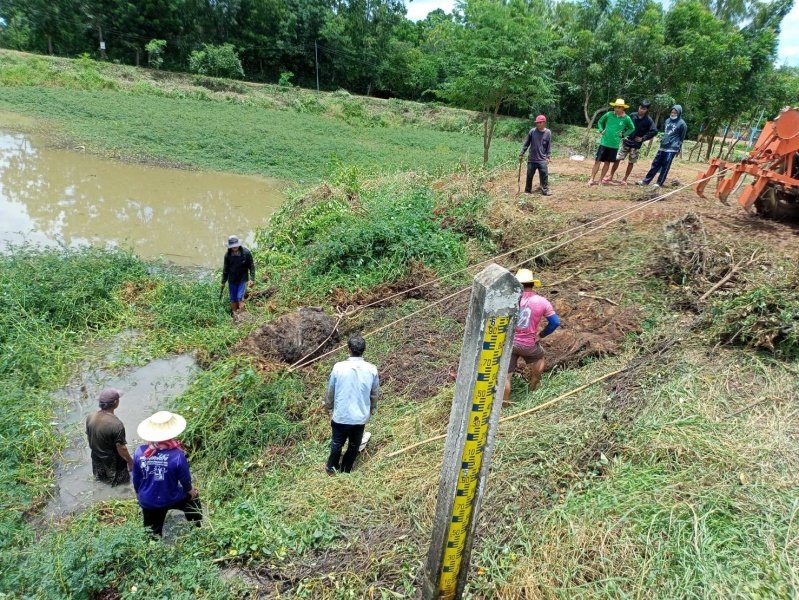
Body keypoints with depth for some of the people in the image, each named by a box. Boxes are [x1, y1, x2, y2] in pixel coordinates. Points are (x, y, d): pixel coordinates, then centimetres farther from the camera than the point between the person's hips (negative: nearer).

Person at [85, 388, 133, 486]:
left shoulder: (90, 418, -15)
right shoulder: (116, 425, -34)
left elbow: (89, 440, 1)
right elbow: (121, 449, -24)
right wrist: (130, 461, -8)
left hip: (97, 460, 6)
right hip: (114, 465, -6)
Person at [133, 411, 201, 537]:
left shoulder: (139, 452, -19)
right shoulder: (177, 455, -29)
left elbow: (136, 479, -3)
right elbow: (185, 479, -13)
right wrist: (190, 490, 10)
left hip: (147, 502, 2)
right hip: (171, 500, -2)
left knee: (153, 533, 26)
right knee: (193, 497, 30)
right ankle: (197, 529, 48)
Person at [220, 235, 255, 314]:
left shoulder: (246, 253, -17)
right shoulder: (227, 255, -9)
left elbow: (251, 266, -8)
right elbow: (225, 269, 4)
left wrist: (252, 279, -15)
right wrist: (223, 282, 10)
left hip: (243, 279, -3)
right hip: (232, 280, 3)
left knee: (240, 297, -12)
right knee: (233, 299, 11)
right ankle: (233, 313, 27)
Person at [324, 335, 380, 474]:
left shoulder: (338, 367, -18)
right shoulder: (372, 370, -14)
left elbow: (330, 392, -5)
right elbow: (375, 394, 0)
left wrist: (329, 409, 14)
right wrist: (371, 410, 18)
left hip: (341, 416, 0)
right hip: (361, 416, 1)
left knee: (337, 443, 23)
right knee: (354, 445, 23)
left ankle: (332, 467, 45)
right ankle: (346, 470, 41)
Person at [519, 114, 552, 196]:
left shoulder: (548, 132, -1)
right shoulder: (532, 131, -4)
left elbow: (548, 146, 5)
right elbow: (526, 143, 4)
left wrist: (547, 157, 1)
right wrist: (521, 154, 3)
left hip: (542, 159, 0)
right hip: (531, 159, 0)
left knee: (544, 175, -1)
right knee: (529, 175, 7)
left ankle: (545, 190, 8)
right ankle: (528, 190, 21)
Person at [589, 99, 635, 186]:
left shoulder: (626, 118, -4)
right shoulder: (609, 114, -4)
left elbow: (632, 128, 12)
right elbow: (600, 122, 14)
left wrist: (624, 134, 1)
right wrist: (601, 130, 1)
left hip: (614, 144, 1)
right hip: (604, 142, 0)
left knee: (607, 162, 8)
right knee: (598, 161, -3)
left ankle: (601, 179, 19)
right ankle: (592, 179, 2)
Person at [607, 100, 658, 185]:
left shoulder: (648, 120, -8)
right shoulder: (632, 115, 0)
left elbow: (654, 131, -13)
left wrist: (643, 138, -13)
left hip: (636, 145, -2)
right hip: (626, 142, 2)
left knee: (631, 162, 5)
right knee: (617, 159, -2)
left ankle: (624, 179, 15)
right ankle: (611, 176, 8)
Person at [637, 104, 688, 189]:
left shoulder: (682, 124, -6)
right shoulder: (668, 120, 11)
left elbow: (681, 138, -1)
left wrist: (678, 148, -1)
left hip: (672, 148, -6)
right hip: (662, 146, 6)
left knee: (665, 166, -4)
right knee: (655, 163, 8)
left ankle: (660, 183, 1)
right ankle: (646, 180, 12)